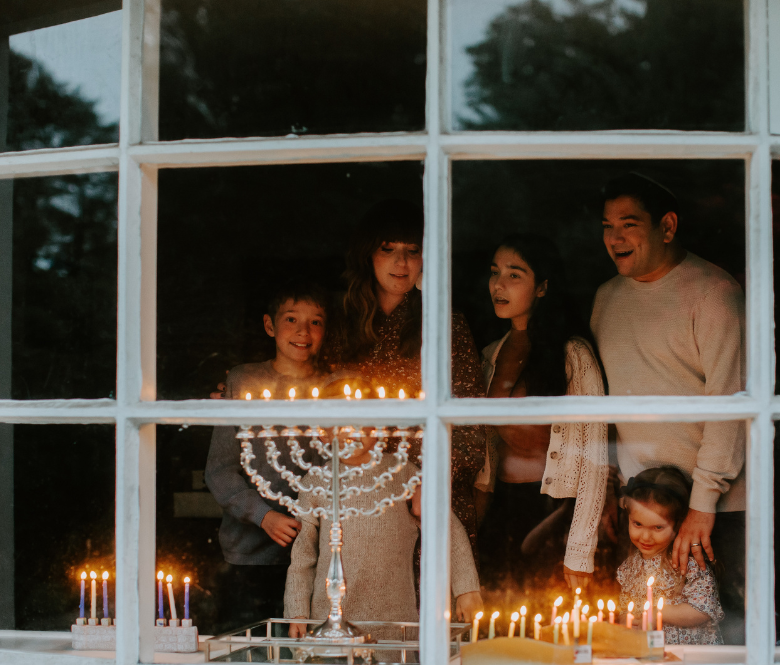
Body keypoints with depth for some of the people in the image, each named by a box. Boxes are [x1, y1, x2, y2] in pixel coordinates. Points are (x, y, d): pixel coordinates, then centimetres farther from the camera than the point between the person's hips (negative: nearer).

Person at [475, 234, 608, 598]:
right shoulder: (493, 356, 12)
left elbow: (594, 458, -10)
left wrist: (580, 553, -15)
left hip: (554, 513, -6)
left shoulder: (572, 354, -8)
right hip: (500, 510, 6)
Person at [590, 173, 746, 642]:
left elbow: (730, 400, -15)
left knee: (738, 619, -5)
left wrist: (703, 502, -18)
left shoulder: (713, 291, -9)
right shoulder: (607, 298, 13)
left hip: (721, 498, -5)